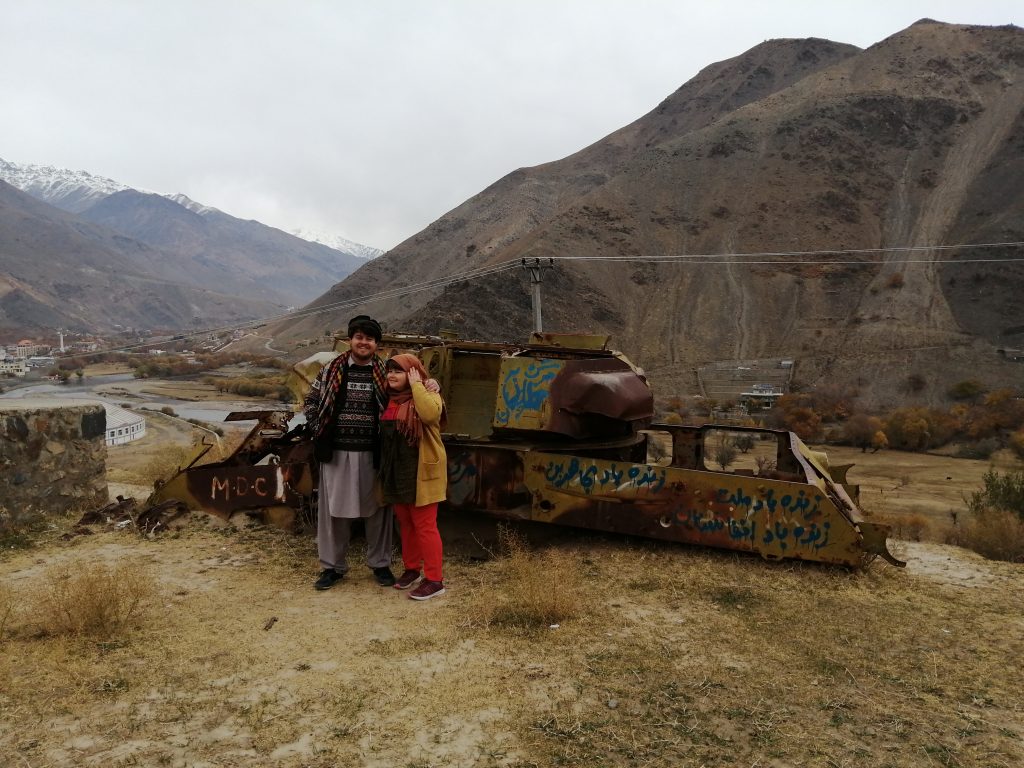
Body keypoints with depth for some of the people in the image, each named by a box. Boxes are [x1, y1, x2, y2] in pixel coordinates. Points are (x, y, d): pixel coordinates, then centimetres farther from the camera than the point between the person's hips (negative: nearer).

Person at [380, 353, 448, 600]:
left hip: (421, 472, -7)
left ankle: (434, 580, 5)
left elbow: (430, 414, -35)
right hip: (396, 471, 7)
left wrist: (416, 385, -24)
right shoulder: (391, 399, 11)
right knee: (405, 524, 16)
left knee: (424, 525, -3)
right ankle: (412, 569, 31)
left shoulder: (428, 395, -11)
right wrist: (385, 469, 16)